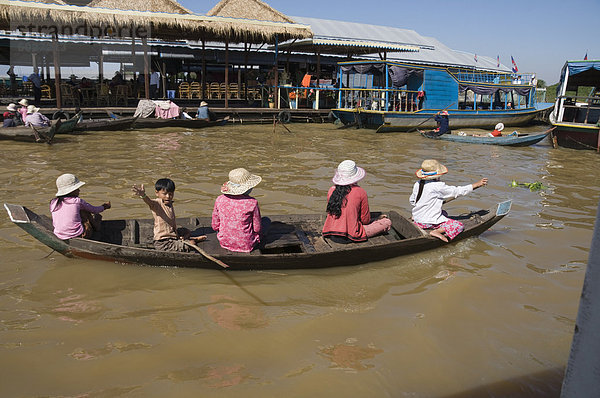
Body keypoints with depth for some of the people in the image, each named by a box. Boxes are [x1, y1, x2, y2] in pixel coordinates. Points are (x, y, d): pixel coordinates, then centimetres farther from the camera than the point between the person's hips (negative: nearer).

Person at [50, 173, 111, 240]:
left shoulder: (53, 203, 4)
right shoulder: (77, 201, -7)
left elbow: (54, 223, 17)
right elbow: (94, 210, 9)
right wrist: (104, 207, 32)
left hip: (59, 236, 6)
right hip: (77, 235, -5)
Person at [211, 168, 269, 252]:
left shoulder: (220, 200, -11)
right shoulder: (252, 203, -21)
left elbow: (215, 226, -2)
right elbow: (258, 229, -13)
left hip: (224, 242, 5)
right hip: (246, 245, -5)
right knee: (266, 220, 20)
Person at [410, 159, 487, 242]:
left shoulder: (417, 184, 2)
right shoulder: (438, 186, -19)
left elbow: (411, 200, 13)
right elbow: (458, 191, -12)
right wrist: (477, 184, -5)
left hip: (417, 219, 8)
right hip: (429, 222, -8)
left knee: (444, 213, 31)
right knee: (459, 225, -5)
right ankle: (436, 232, -20)